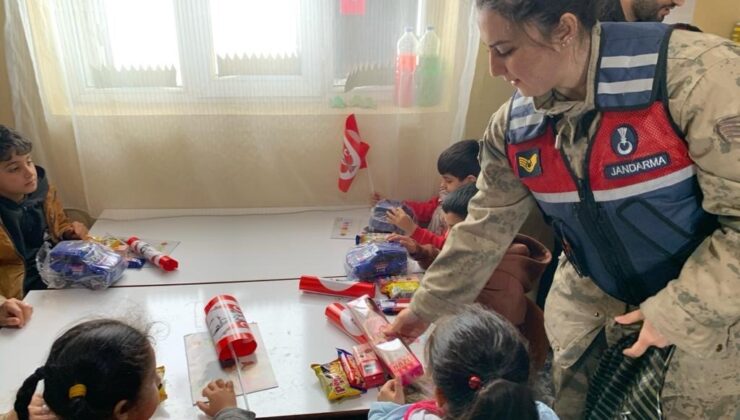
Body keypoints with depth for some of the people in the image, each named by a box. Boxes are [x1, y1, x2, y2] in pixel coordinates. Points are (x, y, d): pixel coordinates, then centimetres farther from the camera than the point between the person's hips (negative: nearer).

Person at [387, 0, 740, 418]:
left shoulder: (697, 73, -27)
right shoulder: (512, 127, -11)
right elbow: (483, 230, -2)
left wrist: (678, 313, -23)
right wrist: (426, 308, 2)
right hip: (592, 300, 4)